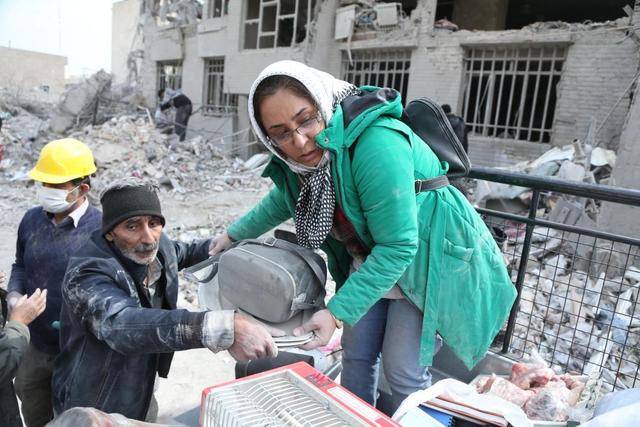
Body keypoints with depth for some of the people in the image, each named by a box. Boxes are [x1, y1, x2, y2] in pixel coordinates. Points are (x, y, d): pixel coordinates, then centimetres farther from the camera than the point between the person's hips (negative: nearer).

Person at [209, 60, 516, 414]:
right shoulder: (296, 158, -10)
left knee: (402, 368, -2)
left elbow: (397, 247, -30)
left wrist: (337, 312, -28)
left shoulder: (376, 145, -34)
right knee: (356, 354, 11)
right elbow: (283, 200, 14)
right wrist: (234, 234, 22)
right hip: (369, 258, 7)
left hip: (427, 258, -6)